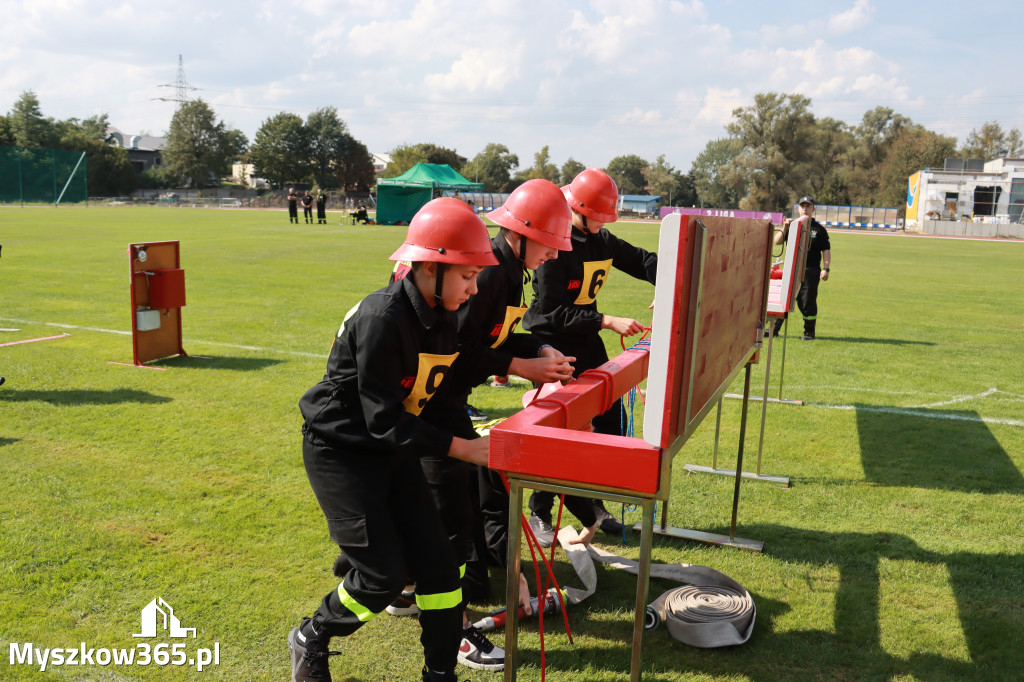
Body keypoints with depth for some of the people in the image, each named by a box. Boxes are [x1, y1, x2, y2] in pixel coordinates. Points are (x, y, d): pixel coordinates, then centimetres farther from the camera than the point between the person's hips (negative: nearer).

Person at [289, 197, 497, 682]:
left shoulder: (443, 318, -1)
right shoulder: (382, 319, -28)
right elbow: (385, 421, -27)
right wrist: (461, 448, -27)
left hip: (393, 447, 8)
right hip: (340, 450, -8)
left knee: (437, 560, 3)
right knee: (383, 575, -7)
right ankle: (309, 641, 22)